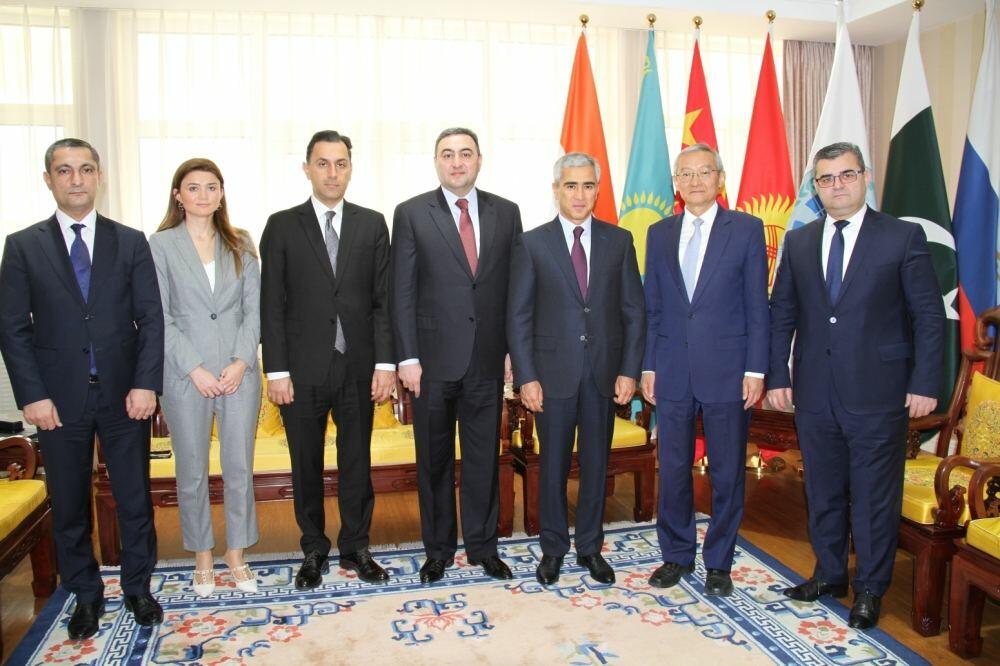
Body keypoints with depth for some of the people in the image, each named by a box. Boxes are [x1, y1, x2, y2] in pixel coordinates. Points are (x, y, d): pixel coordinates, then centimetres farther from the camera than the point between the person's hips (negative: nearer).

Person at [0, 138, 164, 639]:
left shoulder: (130, 241, 4)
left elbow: (151, 317, 0)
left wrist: (145, 384, -9)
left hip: (125, 395, 0)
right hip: (60, 399, 0)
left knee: (135, 499, 10)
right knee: (68, 506, 11)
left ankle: (138, 587, 28)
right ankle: (85, 594, 29)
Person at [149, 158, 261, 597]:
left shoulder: (240, 244, 8)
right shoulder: (161, 246, 0)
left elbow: (253, 308, 4)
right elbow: (160, 318, -4)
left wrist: (241, 361, -7)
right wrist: (195, 369, -11)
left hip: (239, 374, 2)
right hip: (185, 377, -2)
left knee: (240, 468, 7)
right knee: (192, 472, 9)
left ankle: (237, 553, 23)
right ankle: (202, 558, 26)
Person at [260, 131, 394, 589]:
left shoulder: (372, 224, 5)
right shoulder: (282, 226, 2)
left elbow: (383, 300, 3)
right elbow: (272, 305, -1)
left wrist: (385, 362, -4)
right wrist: (276, 371, -7)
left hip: (358, 367, 1)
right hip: (303, 368, -1)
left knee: (357, 461, 11)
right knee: (307, 465, 11)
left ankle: (355, 547, 28)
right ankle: (314, 551, 29)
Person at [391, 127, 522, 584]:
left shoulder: (506, 213, 6)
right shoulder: (412, 213, 0)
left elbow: (515, 286, 6)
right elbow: (403, 292, -3)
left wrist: (514, 349, 2)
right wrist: (408, 358, -9)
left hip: (487, 358, 2)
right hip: (434, 357, -1)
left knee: (484, 457, 11)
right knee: (434, 459, 11)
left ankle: (483, 546, 27)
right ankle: (438, 549, 27)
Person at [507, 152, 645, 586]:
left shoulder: (619, 241, 5)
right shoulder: (532, 244, 0)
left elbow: (633, 311, 4)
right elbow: (518, 317, -2)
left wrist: (629, 370, -3)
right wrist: (526, 377, -8)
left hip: (605, 373, 2)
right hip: (554, 372, -1)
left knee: (596, 463, 12)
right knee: (553, 465, 9)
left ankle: (590, 546, 28)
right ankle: (553, 548, 26)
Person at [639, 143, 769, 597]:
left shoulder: (747, 229, 0)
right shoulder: (659, 234, 9)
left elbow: (757, 305, -2)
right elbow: (652, 307, 10)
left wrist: (755, 369, -8)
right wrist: (648, 366, 6)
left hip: (727, 370, -2)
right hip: (672, 371, 3)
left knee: (727, 472, 7)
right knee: (672, 469, 10)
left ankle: (718, 562, 24)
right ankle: (677, 555, 27)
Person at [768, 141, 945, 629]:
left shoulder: (903, 237, -2)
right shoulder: (798, 242, 8)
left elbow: (929, 316, -3)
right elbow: (781, 314, 8)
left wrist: (924, 384, -8)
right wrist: (777, 376, 2)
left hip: (877, 392, -3)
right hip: (814, 392, 3)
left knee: (874, 496, 7)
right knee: (823, 492, 14)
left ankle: (870, 588, 24)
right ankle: (829, 575, 31)